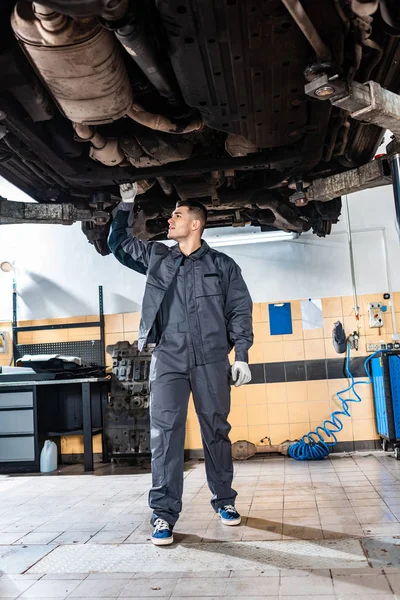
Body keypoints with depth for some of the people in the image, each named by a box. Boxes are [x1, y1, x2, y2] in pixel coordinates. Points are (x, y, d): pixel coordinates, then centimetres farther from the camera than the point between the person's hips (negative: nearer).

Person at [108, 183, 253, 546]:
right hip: (168, 359, 1)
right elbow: (119, 243, 24)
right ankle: (164, 512, 1)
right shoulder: (156, 257, 14)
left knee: (216, 430, 8)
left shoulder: (223, 265, 8)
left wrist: (241, 356, -3)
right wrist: (126, 205, 15)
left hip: (211, 361, -1)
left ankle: (224, 500, 24)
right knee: (164, 431, -6)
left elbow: (240, 311, 5)